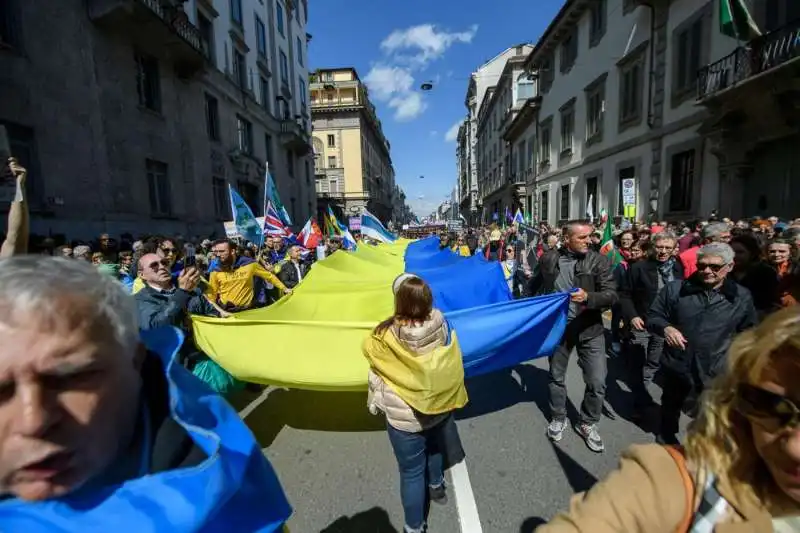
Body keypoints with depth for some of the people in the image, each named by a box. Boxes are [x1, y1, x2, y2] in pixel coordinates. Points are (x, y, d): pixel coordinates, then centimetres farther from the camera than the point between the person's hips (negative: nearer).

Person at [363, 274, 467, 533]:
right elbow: (453, 365, -2)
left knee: (411, 471, 17)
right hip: (440, 405, 5)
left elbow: (368, 347, -4)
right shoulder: (442, 325, -20)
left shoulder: (387, 336, -29)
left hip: (405, 416, -4)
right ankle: (436, 487, 61)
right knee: (434, 447, 33)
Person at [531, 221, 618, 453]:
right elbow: (535, 287, 9)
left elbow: (612, 294, -12)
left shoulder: (599, 261, -7)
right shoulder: (548, 258, -5)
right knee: (556, 376, 15)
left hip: (590, 329, 0)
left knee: (597, 382, 3)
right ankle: (558, 418, 38)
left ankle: (587, 424, 29)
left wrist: (588, 297, -30)